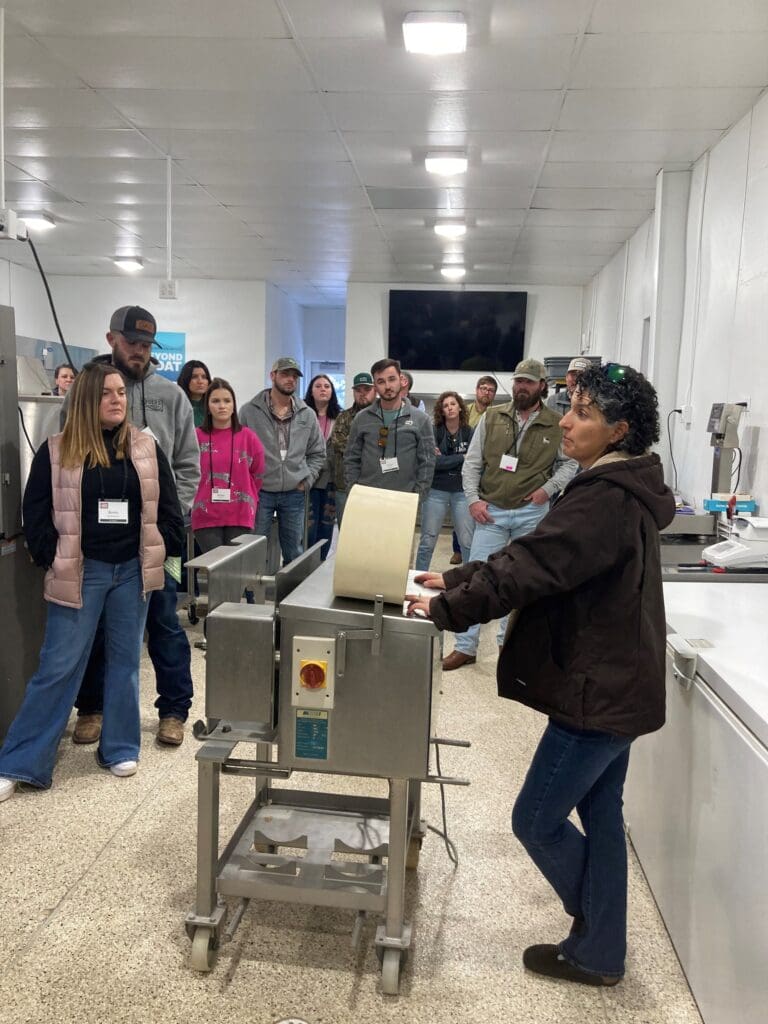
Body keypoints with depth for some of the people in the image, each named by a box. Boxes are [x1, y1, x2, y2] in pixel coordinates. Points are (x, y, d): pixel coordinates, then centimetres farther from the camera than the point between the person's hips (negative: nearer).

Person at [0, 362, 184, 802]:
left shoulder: (146, 448, 4)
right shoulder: (57, 451, -2)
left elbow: (167, 508, 7)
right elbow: (36, 513, 0)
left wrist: (162, 553, 1)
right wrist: (53, 560, -6)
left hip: (132, 570, 2)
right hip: (81, 571, -2)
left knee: (125, 662, 12)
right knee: (58, 667, 0)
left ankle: (120, 748, 26)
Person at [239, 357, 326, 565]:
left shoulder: (307, 415, 7)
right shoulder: (250, 411, -2)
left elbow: (317, 453, 14)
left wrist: (306, 480, 2)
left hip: (294, 494, 3)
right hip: (259, 492, -3)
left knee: (294, 554, 10)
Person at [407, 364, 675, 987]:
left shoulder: (607, 500, -23)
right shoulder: (618, 491, 10)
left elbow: (531, 568, -28)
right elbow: (535, 556, 12)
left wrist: (449, 608, -19)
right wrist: (457, 580, 8)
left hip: (599, 690, -10)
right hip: (616, 684, 10)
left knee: (537, 820, 3)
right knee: (599, 813, 19)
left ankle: (598, 947, 24)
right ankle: (601, 950, 35)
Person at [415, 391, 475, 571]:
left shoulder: (469, 433, 1)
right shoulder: (434, 432, -3)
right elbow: (433, 462, -14)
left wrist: (445, 459, -12)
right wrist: (461, 458, -10)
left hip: (462, 491, 1)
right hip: (436, 491, -1)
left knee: (468, 541, 1)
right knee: (427, 541, 6)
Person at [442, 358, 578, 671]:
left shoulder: (556, 425, -1)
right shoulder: (492, 417, 1)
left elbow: (570, 463, 8)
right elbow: (472, 462, 3)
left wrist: (549, 488, -8)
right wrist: (473, 499, -7)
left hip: (532, 513, 0)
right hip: (491, 510, 0)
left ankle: (509, 639, 28)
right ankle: (465, 647, 8)